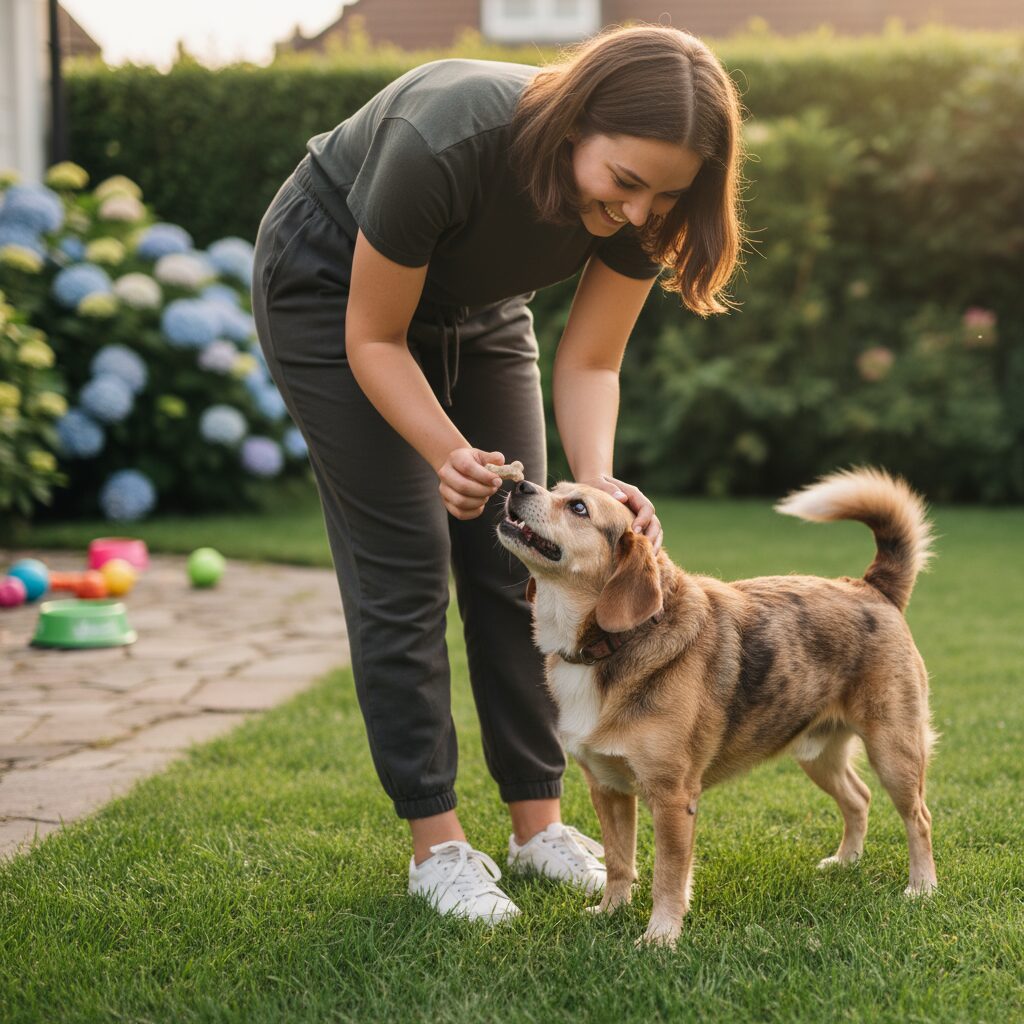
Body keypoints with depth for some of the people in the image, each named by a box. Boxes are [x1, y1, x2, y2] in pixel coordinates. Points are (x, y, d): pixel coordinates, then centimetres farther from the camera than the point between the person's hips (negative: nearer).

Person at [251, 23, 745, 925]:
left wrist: (597, 479, -33)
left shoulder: (642, 204, -25)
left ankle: (538, 820, 12)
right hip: (333, 288, -5)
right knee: (404, 568, -8)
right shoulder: (443, 144, -40)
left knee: (514, 561, 2)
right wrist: (449, 453, -40)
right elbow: (375, 339, -26)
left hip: (477, 308, 5)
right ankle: (436, 842, 1)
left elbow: (588, 364, -14)